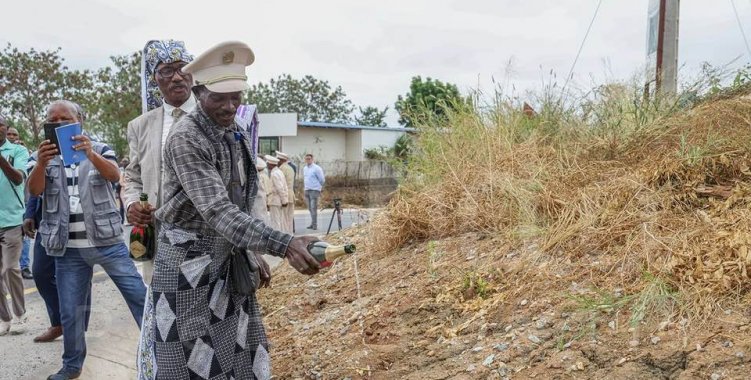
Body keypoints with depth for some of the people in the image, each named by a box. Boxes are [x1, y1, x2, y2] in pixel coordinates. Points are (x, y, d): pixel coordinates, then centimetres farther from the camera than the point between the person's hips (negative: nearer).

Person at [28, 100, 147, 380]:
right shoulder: (42, 157, 8)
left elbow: (114, 175, -16)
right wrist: (42, 163, -31)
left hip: (107, 241, -2)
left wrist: (90, 154, -37)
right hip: (69, 249, 2)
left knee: (139, 296, -2)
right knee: (70, 312, 9)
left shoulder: (99, 149, 4)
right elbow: (34, 190, -10)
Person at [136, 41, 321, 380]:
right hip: (188, 267, -7)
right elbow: (217, 211, -31)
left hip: (229, 265, 7)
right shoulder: (185, 139, -20)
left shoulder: (238, 136, 4)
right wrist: (283, 244, -41)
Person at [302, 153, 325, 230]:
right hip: (307, 190, 7)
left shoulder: (316, 168, -9)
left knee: (313, 208, -12)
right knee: (310, 208, 9)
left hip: (314, 190, -7)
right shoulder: (304, 168, 13)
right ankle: (312, 224, 17)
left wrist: (317, 186, 7)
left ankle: (314, 225, -10)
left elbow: (322, 180, -5)